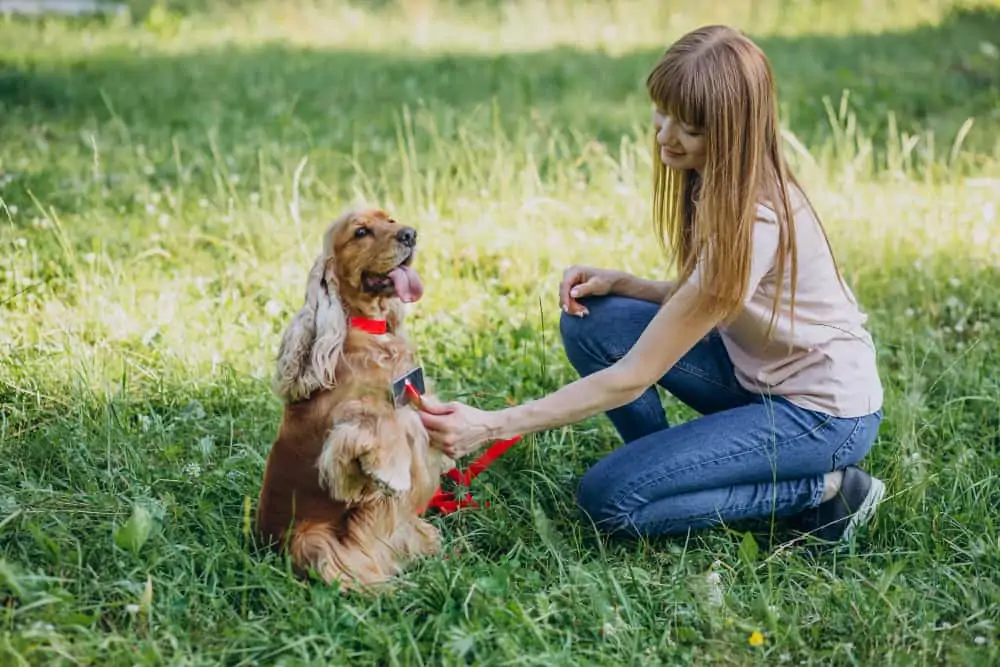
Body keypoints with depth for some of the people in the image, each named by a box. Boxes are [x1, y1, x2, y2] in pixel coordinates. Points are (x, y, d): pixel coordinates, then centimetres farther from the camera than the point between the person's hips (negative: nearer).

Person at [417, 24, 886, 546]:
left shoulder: (753, 223, -30)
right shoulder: (717, 184, -3)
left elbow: (634, 377, -28)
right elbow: (695, 303, 9)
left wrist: (491, 426, -29)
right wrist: (616, 283, -11)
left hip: (824, 411, -8)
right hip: (762, 375, 8)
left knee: (609, 500, -16)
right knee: (590, 321, -7)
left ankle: (821, 491, -5)